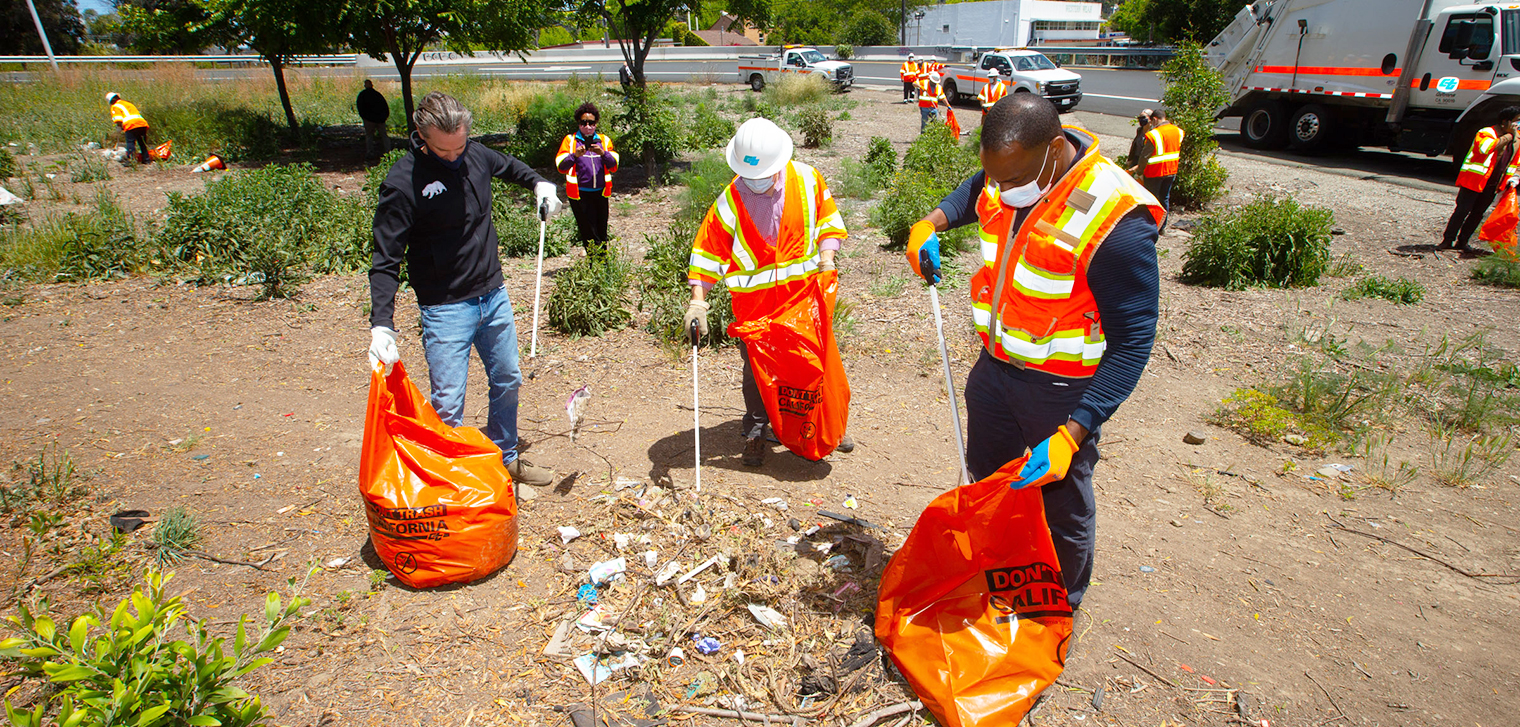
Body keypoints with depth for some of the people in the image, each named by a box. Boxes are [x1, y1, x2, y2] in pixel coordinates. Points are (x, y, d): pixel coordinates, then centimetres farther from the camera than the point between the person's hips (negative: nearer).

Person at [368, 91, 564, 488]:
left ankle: (507, 459, 38)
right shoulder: (403, 183, -18)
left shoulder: (476, 155, -2)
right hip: (446, 308, -6)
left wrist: (539, 183, 6)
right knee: (448, 404, -6)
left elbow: (509, 166, 25)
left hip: (494, 295, 6)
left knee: (507, 381, 18)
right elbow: (386, 261, -18)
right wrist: (382, 324, -29)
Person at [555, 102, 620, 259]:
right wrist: (575, 155, -23)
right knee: (589, 233, -3)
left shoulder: (604, 140, 12)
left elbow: (614, 166, 2)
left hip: (600, 193, 3)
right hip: (580, 193, -2)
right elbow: (561, 166, -5)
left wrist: (603, 153, -17)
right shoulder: (570, 140, 4)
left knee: (601, 232, 7)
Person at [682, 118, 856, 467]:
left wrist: (826, 257, -5)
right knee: (757, 368, 5)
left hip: (803, 293, 2)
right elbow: (709, 248, -7)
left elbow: (828, 219, 9)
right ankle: (755, 430, 25)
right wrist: (698, 300, -14)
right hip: (754, 300, -2)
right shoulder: (729, 202, -11)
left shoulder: (807, 179, -5)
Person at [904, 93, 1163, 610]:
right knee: (986, 484, 24)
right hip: (995, 366, 7)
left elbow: (1133, 341, -25)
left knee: (1061, 507, 13)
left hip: (1062, 389, -6)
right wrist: (933, 222, 0)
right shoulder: (1008, 171, -8)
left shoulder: (1117, 220, -29)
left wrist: (1072, 434, -30)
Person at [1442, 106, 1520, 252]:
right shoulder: (1486, 133, -9)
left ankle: (1462, 242, 14)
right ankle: (1447, 240, 1)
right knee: (1462, 211, -7)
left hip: (1492, 185, 7)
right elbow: (1487, 147, -33)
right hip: (1474, 181, -7)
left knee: (1478, 214, 8)